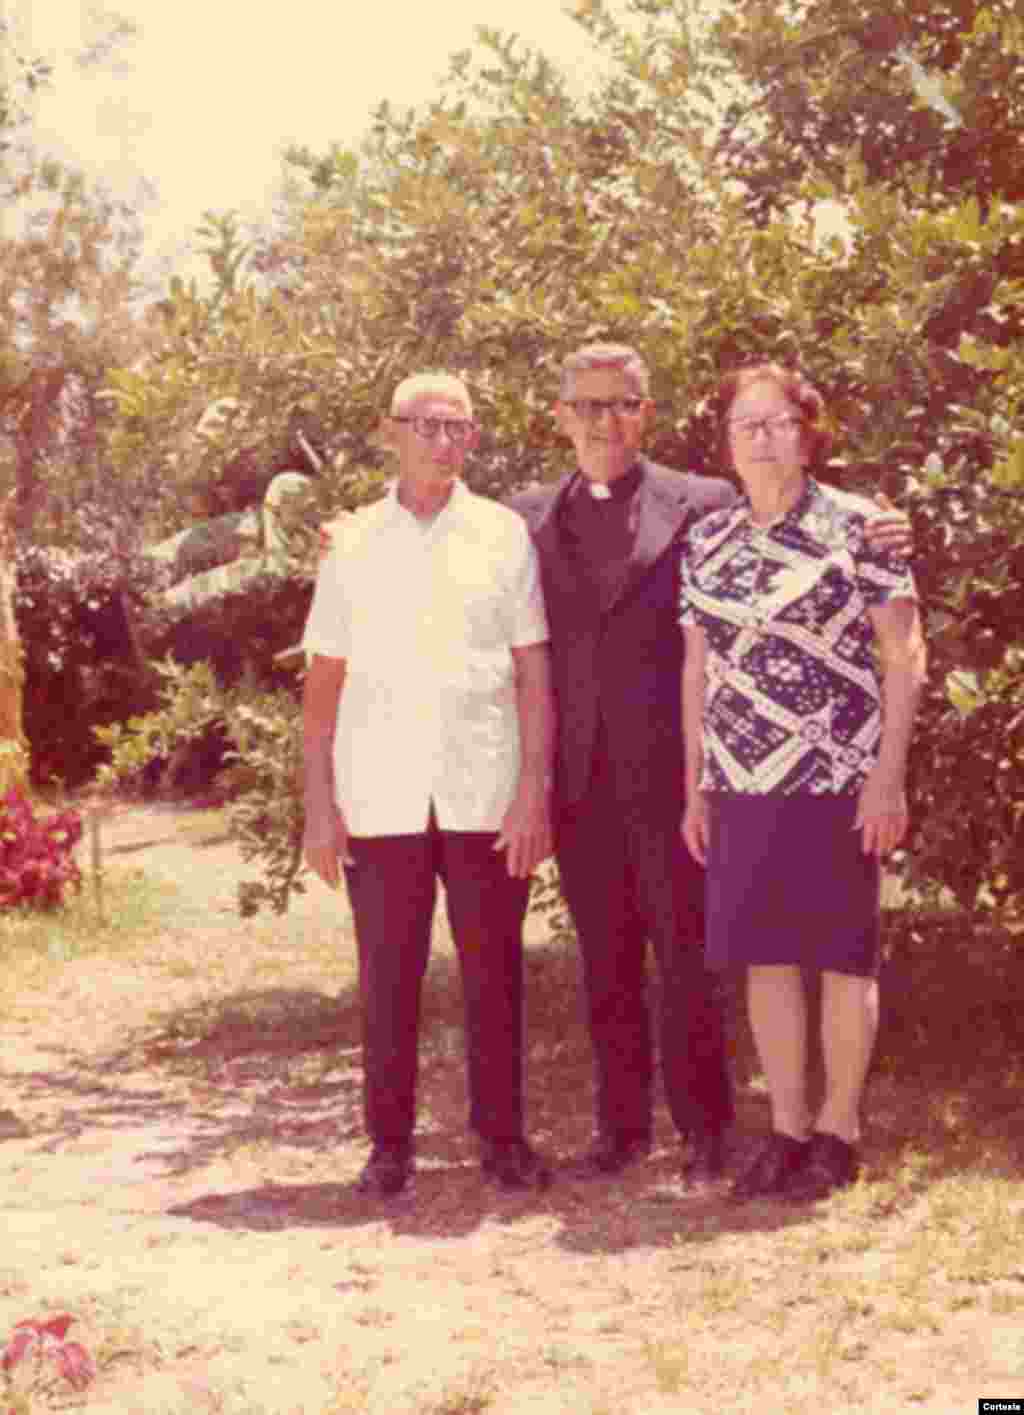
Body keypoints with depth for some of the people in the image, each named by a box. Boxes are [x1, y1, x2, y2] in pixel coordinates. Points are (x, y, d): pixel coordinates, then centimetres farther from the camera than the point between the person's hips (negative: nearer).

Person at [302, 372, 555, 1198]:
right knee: (387, 980, 4)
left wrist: (535, 793, -4)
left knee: (494, 975, 5)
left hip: (486, 797, 0)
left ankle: (502, 1136, 17)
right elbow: (323, 685, 8)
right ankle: (390, 1143, 15)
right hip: (380, 801, 1)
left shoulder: (504, 536, 5)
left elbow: (534, 674, 4)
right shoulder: (354, 545, 8)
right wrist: (318, 808, 2)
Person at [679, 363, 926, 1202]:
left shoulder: (856, 526, -4)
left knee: (842, 955, 4)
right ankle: (788, 1127, 19)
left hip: (838, 779, -4)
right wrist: (694, 787, 10)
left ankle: (840, 1131, 16)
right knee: (765, 955, 8)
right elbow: (698, 669, 13)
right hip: (741, 783, 4)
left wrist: (889, 777, -10)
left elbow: (905, 657, -5)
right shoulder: (707, 543, 9)